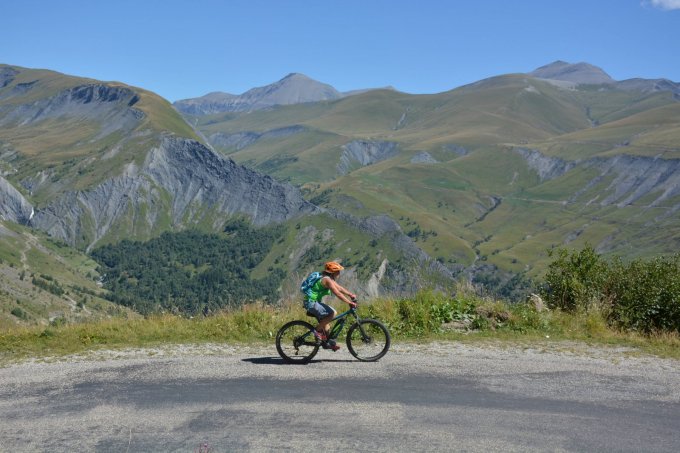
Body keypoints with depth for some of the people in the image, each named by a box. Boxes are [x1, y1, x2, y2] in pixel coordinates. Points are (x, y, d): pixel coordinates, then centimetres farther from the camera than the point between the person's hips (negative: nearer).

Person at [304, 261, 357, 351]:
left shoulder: (329, 279, 13)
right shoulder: (327, 280, -19)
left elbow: (339, 288, 22)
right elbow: (338, 294, -23)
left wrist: (350, 294, 16)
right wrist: (350, 302, -21)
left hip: (314, 302, 11)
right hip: (311, 302, -11)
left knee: (325, 321, 18)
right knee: (333, 313, -20)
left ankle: (326, 343, 25)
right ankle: (317, 330, -9)